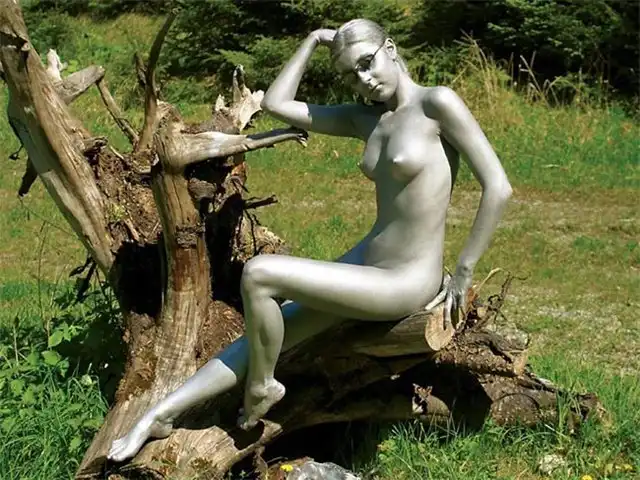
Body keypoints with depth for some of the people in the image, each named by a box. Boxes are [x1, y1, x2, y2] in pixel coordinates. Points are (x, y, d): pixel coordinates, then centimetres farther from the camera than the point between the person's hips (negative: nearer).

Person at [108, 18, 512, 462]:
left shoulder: (437, 103, -14)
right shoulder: (365, 119, 8)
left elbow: (499, 187, -18)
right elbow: (276, 104, 13)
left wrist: (464, 273, -14)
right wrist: (313, 42, 9)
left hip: (405, 284, -8)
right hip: (366, 262, 8)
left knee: (258, 274, -16)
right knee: (267, 333, 6)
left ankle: (260, 389, 7)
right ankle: (162, 415, 14)